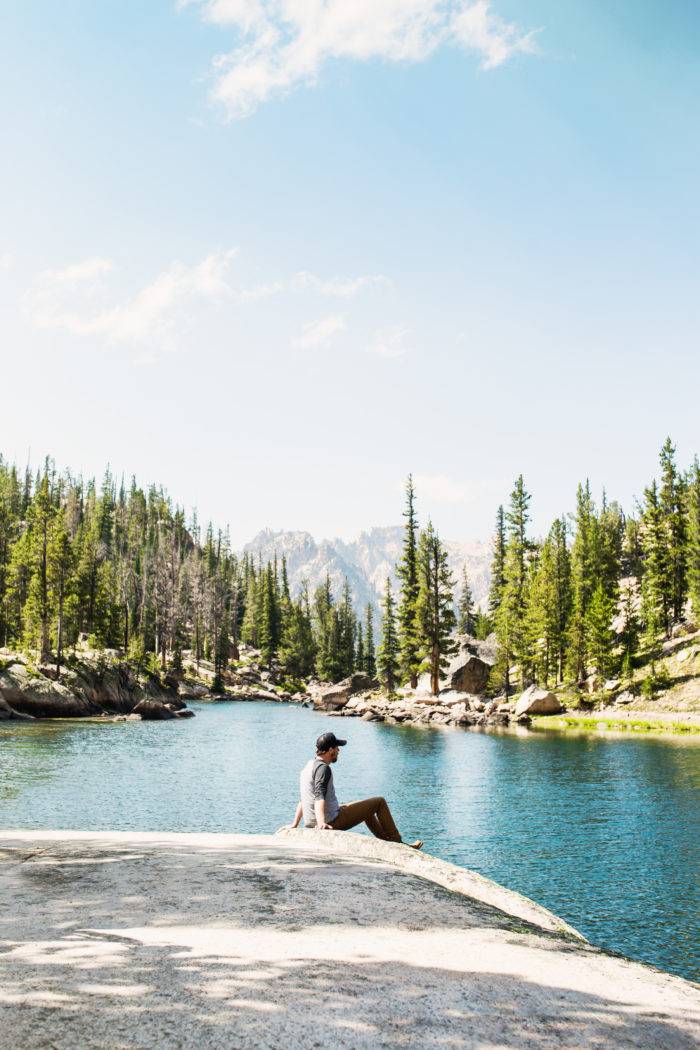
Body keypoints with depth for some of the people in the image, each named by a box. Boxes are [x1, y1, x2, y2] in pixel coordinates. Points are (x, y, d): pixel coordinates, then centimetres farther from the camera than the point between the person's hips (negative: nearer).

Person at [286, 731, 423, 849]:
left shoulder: (308, 766, 14)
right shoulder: (323, 768, -17)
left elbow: (303, 800, 18)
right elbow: (319, 797, -31)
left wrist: (295, 824, 21)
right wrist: (321, 823, -43)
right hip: (332, 823, -10)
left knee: (367, 807, 30)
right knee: (379, 802, 0)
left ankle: (386, 840, 34)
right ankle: (396, 842, 8)